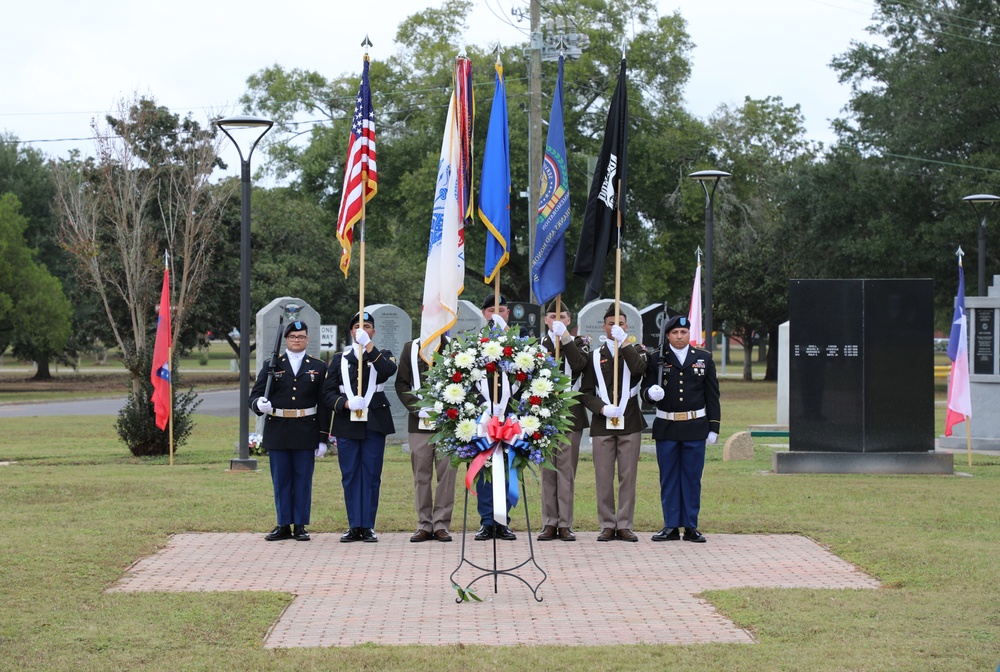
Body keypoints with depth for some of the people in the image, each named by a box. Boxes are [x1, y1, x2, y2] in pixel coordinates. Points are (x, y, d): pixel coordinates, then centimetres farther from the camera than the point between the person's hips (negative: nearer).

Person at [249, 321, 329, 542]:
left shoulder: (318, 368, 7)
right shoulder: (272, 366, 7)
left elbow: (324, 405, 5)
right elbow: (255, 395, 1)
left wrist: (323, 438, -1)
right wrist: (259, 404, -24)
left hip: (305, 433, -1)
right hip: (277, 431, 1)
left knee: (303, 480, 2)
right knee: (280, 480, 4)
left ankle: (300, 525, 8)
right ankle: (284, 525, 11)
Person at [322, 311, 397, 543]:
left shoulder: (382, 356, 9)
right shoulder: (340, 359, 12)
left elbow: (389, 370, -16)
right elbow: (328, 392, 5)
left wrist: (369, 347, -22)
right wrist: (344, 403, -13)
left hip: (374, 423, -1)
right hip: (347, 424, 1)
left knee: (371, 475, -1)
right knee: (350, 476, 2)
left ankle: (368, 526, 5)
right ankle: (355, 526, 8)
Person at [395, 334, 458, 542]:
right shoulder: (411, 348, 10)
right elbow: (402, 384, 7)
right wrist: (417, 407, -7)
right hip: (419, 422, 1)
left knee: (446, 473, -2)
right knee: (421, 475, 3)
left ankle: (441, 525, 3)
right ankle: (424, 525, 9)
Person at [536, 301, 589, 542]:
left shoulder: (579, 343, 9)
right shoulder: (538, 344, 9)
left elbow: (579, 364, -12)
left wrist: (565, 338, -16)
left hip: (571, 415, -1)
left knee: (567, 470, -1)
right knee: (547, 471, 2)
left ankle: (565, 524, 1)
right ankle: (550, 523, 6)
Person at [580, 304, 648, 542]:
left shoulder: (636, 350, 10)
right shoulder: (595, 356, 11)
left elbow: (639, 368, -15)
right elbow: (586, 392, 8)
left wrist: (624, 341, -17)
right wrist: (602, 408, -9)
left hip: (630, 421, -1)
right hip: (602, 423, 1)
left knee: (628, 476, 0)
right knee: (603, 477, 0)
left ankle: (624, 525, 5)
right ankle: (607, 525, 6)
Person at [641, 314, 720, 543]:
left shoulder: (704, 358, 8)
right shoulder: (656, 359, 5)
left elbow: (712, 395, 8)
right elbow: (646, 389, 4)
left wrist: (714, 427, 3)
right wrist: (651, 393, -21)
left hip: (695, 428, 0)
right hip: (666, 428, 0)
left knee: (692, 478, 2)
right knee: (668, 477, 3)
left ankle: (691, 526, 8)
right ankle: (671, 526, 8)